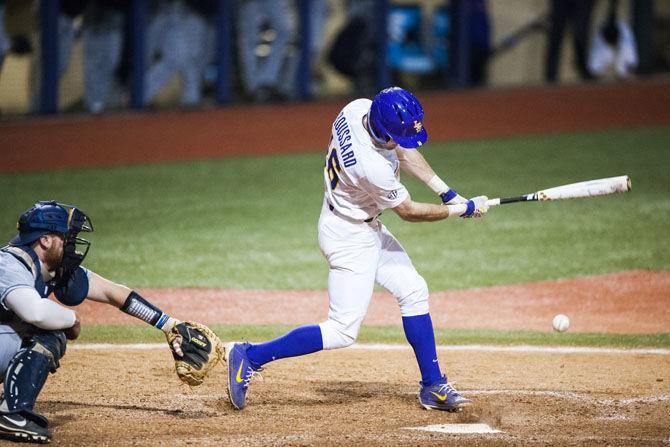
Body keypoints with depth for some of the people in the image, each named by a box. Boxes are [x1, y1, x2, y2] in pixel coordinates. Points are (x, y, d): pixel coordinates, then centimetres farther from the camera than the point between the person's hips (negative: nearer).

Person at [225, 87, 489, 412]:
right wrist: (464, 210, -4)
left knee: (413, 291, 12)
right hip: (349, 237, -10)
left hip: (367, 226, 10)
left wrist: (447, 192, 1)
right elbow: (408, 211, -17)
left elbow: (404, 152, 5)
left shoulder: (359, 108, -14)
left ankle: (432, 386, 19)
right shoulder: (373, 167, -36)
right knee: (343, 331, -6)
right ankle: (249, 358, 0)